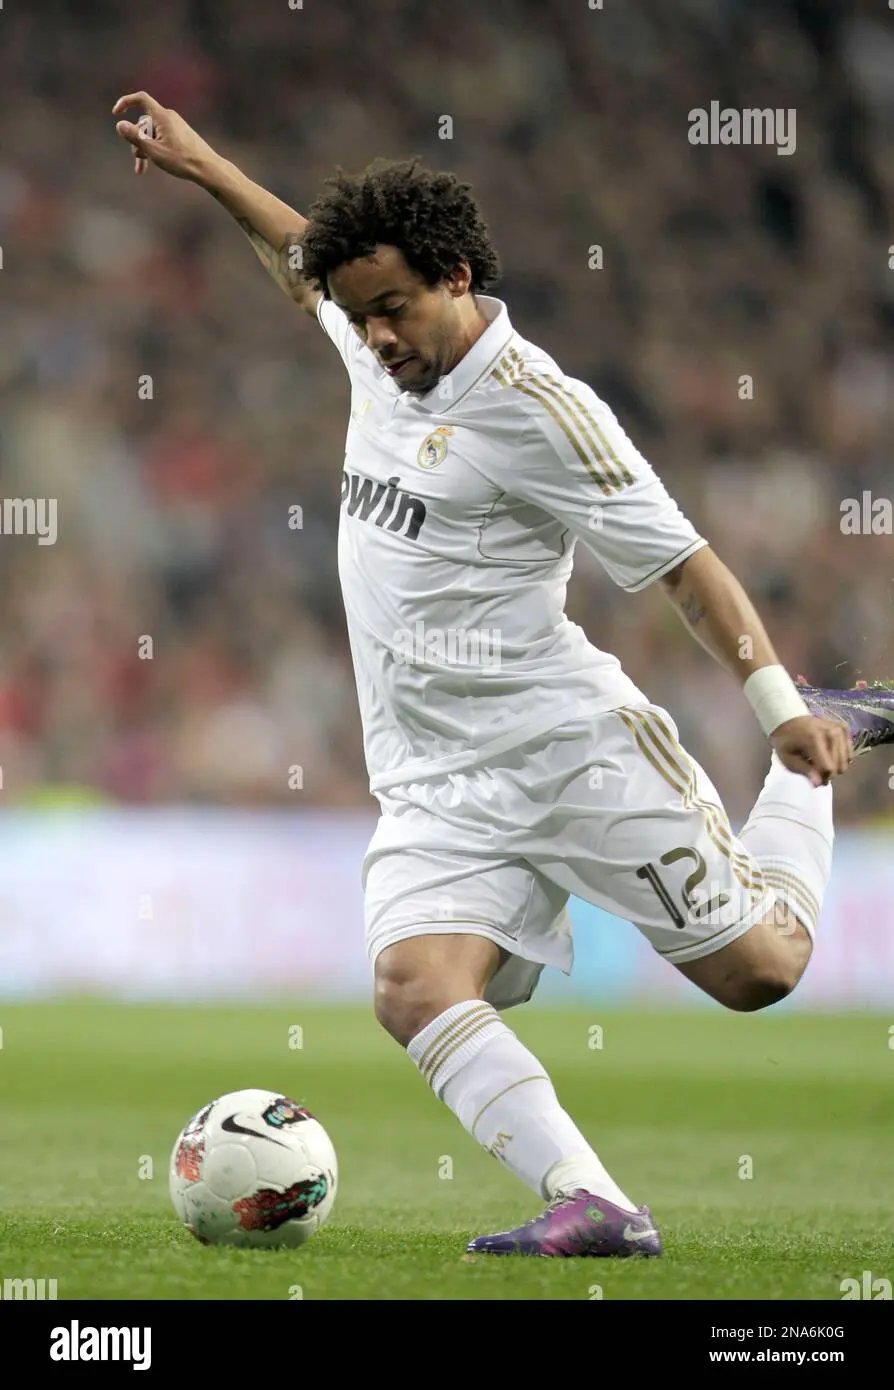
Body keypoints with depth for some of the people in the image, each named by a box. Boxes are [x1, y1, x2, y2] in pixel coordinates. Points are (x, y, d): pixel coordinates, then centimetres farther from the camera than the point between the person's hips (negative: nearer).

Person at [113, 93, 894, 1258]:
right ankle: (594, 1206, -29)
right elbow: (309, 261, 32)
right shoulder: (385, 352, 8)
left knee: (758, 967, -2)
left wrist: (776, 703, -20)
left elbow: (682, 562, -13)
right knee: (414, 987, -22)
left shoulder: (536, 408, -13)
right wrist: (203, 167, 33)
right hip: (433, 789, 6)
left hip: (570, 749, -6)